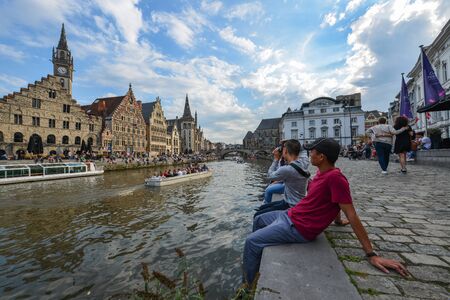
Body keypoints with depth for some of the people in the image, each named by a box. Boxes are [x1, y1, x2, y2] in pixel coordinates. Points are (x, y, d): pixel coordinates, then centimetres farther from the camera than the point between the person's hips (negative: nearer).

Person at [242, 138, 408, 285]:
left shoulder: (335, 177, -24)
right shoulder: (322, 172, 4)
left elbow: (352, 216, -22)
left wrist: (372, 255, -17)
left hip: (298, 228, -10)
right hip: (289, 215, 10)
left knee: (252, 241, -11)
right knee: (258, 220, 22)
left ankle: (248, 284, 14)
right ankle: (255, 265, 38)